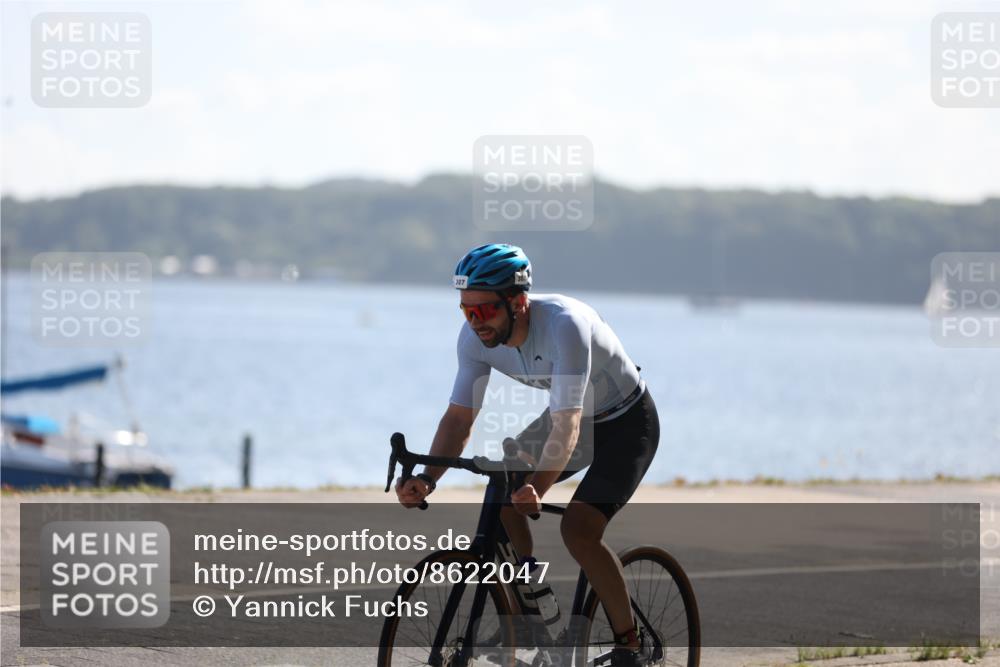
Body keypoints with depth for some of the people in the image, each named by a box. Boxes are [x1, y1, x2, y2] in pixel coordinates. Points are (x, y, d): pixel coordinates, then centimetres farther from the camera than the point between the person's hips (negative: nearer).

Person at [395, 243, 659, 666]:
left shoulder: (564, 325, -37)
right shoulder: (476, 336, -18)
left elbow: (567, 426, -43)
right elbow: (459, 416, -15)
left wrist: (537, 489, -58)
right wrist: (426, 479, -32)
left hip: (625, 423, -7)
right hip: (571, 416, 7)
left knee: (578, 528, -22)